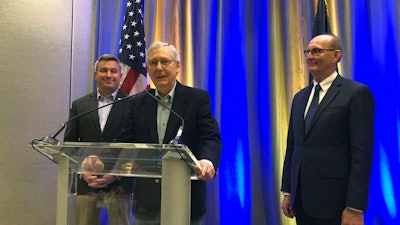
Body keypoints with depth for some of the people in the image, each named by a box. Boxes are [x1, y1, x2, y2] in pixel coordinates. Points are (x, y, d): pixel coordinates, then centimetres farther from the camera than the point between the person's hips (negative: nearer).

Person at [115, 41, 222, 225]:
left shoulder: (198, 98, -2)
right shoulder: (138, 103, 9)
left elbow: (211, 138, -11)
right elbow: (126, 141, 4)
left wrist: (207, 161, -33)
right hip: (146, 201, 3)